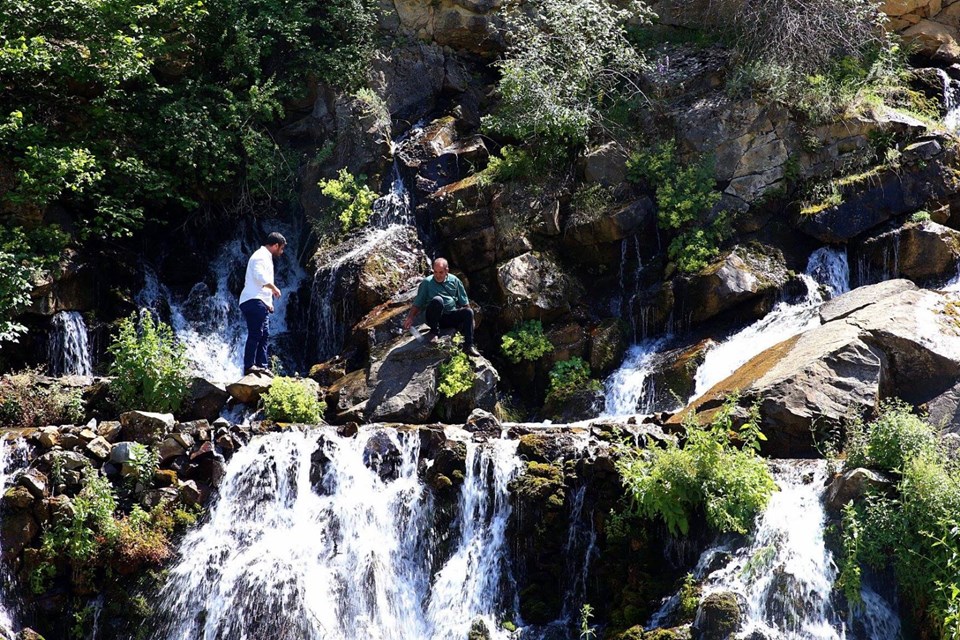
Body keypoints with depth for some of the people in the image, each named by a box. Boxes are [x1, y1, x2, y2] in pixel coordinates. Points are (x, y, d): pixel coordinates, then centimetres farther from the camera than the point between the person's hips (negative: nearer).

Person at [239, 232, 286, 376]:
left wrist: (269, 302, 19)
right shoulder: (261, 256, -7)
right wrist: (274, 288, -13)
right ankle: (249, 366, -17)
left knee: (264, 334, 8)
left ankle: (261, 366, 8)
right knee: (255, 333, -14)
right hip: (254, 301, -11)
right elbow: (259, 275, -24)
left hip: (261, 303, 11)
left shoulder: (266, 257, 26)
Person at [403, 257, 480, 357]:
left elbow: (464, 303, 14)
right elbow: (417, 303, 1)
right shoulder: (427, 282, 1)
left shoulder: (454, 280, 8)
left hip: (451, 317, 3)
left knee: (468, 312, -25)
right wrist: (410, 318, -11)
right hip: (435, 318, -3)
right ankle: (434, 332, -18)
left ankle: (468, 346, -22)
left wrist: (469, 318, 5)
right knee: (437, 300, -34)